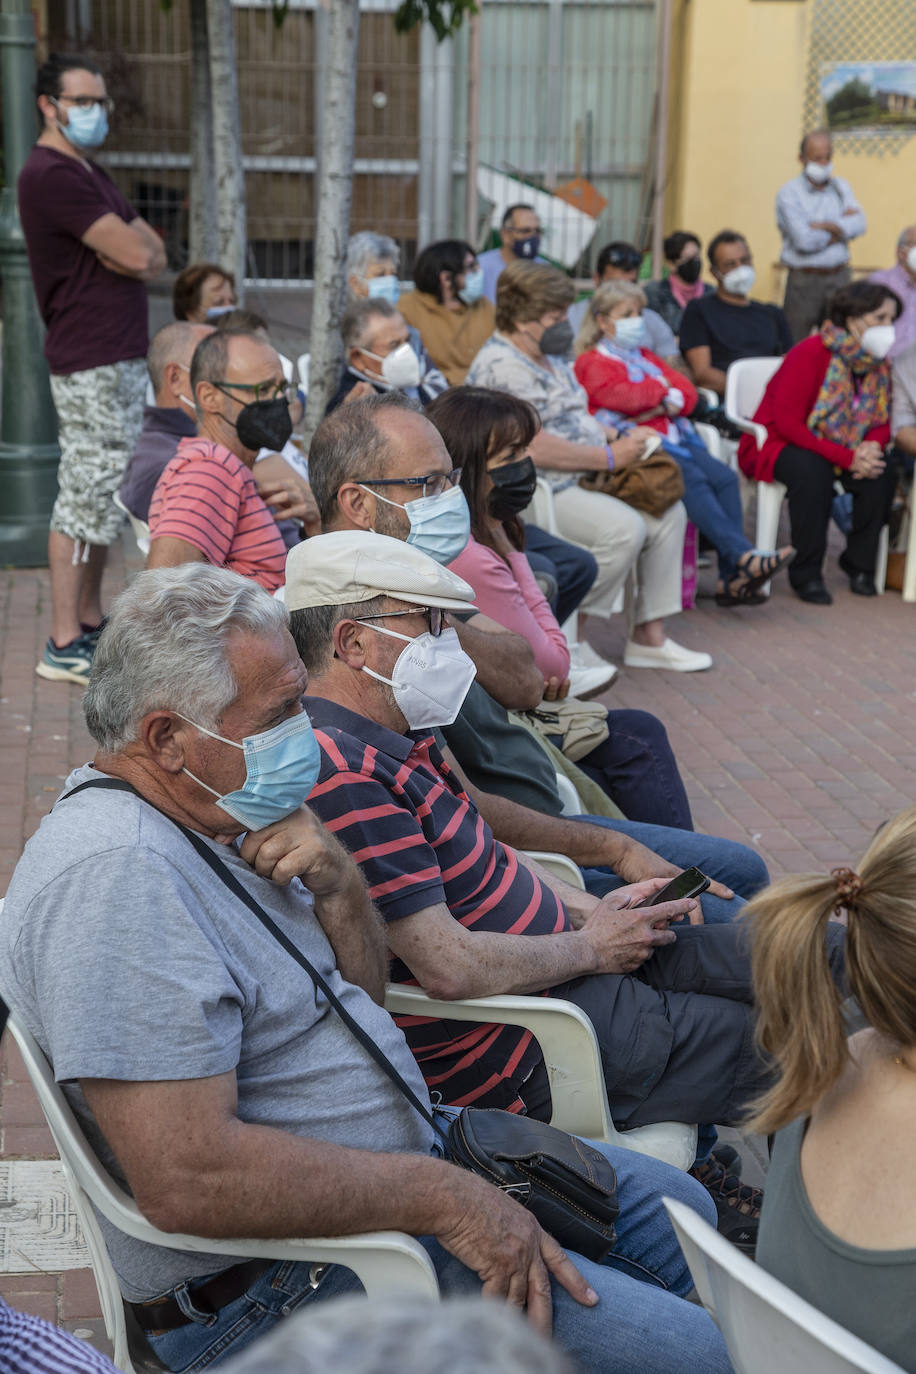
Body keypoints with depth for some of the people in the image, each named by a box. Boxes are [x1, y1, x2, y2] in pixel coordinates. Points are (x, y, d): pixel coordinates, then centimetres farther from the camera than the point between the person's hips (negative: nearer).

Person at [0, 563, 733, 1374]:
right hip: (293, 1281, -10)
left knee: (673, 1210, 19)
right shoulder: (117, 871, -28)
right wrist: (440, 1197, -25)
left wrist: (338, 884, -10)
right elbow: (188, 1178, -34)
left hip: (390, 1168, 10)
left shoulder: (217, 815, 5)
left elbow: (361, 996, 12)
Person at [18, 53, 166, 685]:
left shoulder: (90, 175, 19)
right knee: (85, 496, -8)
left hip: (122, 359, 10)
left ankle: (91, 623, 22)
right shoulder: (52, 175, -13)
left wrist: (128, 249, -7)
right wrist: (132, 246, 2)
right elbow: (136, 254, -19)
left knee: (103, 495, 13)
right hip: (91, 364, -10)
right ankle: (64, 645, -3)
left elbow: (155, 253, 12)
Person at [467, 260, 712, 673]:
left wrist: (618, 436, 7)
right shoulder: (501, 366, -16)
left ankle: (648, 636, 0)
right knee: (625, 528, -28)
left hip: (583, 481, 11)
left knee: (668, 512, -2)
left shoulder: (549, 356, 18)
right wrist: (610, 457, -17)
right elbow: (533, 449, -24)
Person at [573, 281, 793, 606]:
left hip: (673, 437, 7)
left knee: (724, 477, -16)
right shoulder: (593, 362, 5)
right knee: (692, 481, -31)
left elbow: (687, 390, 19)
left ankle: (732, 578, -22)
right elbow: (620, 395, -15)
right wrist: (661, 390, 0)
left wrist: (670, 402, -4)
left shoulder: (644, 356, 29)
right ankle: (745, 556, -37)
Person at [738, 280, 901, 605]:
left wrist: (872, 447, -23)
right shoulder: (810, 354, -20)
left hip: (844, 450, 6)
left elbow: (883, 422, 4)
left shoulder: (879, 364, 2)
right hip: (776, 444, -6)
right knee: (813, 470, -38)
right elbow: (787, 423, -25)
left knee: (884, 472, -21)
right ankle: (806, 575, -27)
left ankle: (860, 564, -7)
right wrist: (848, 457, -31)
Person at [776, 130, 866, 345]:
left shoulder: (841, 187, 12)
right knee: (794, 347, -5)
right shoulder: (788, 193, -5)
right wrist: (841, 226, -2)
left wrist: (824, 226, -13)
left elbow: (859, 224, -3)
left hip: (839, 278, 5)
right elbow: (804, 240, -16)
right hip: (804, 280, -4)